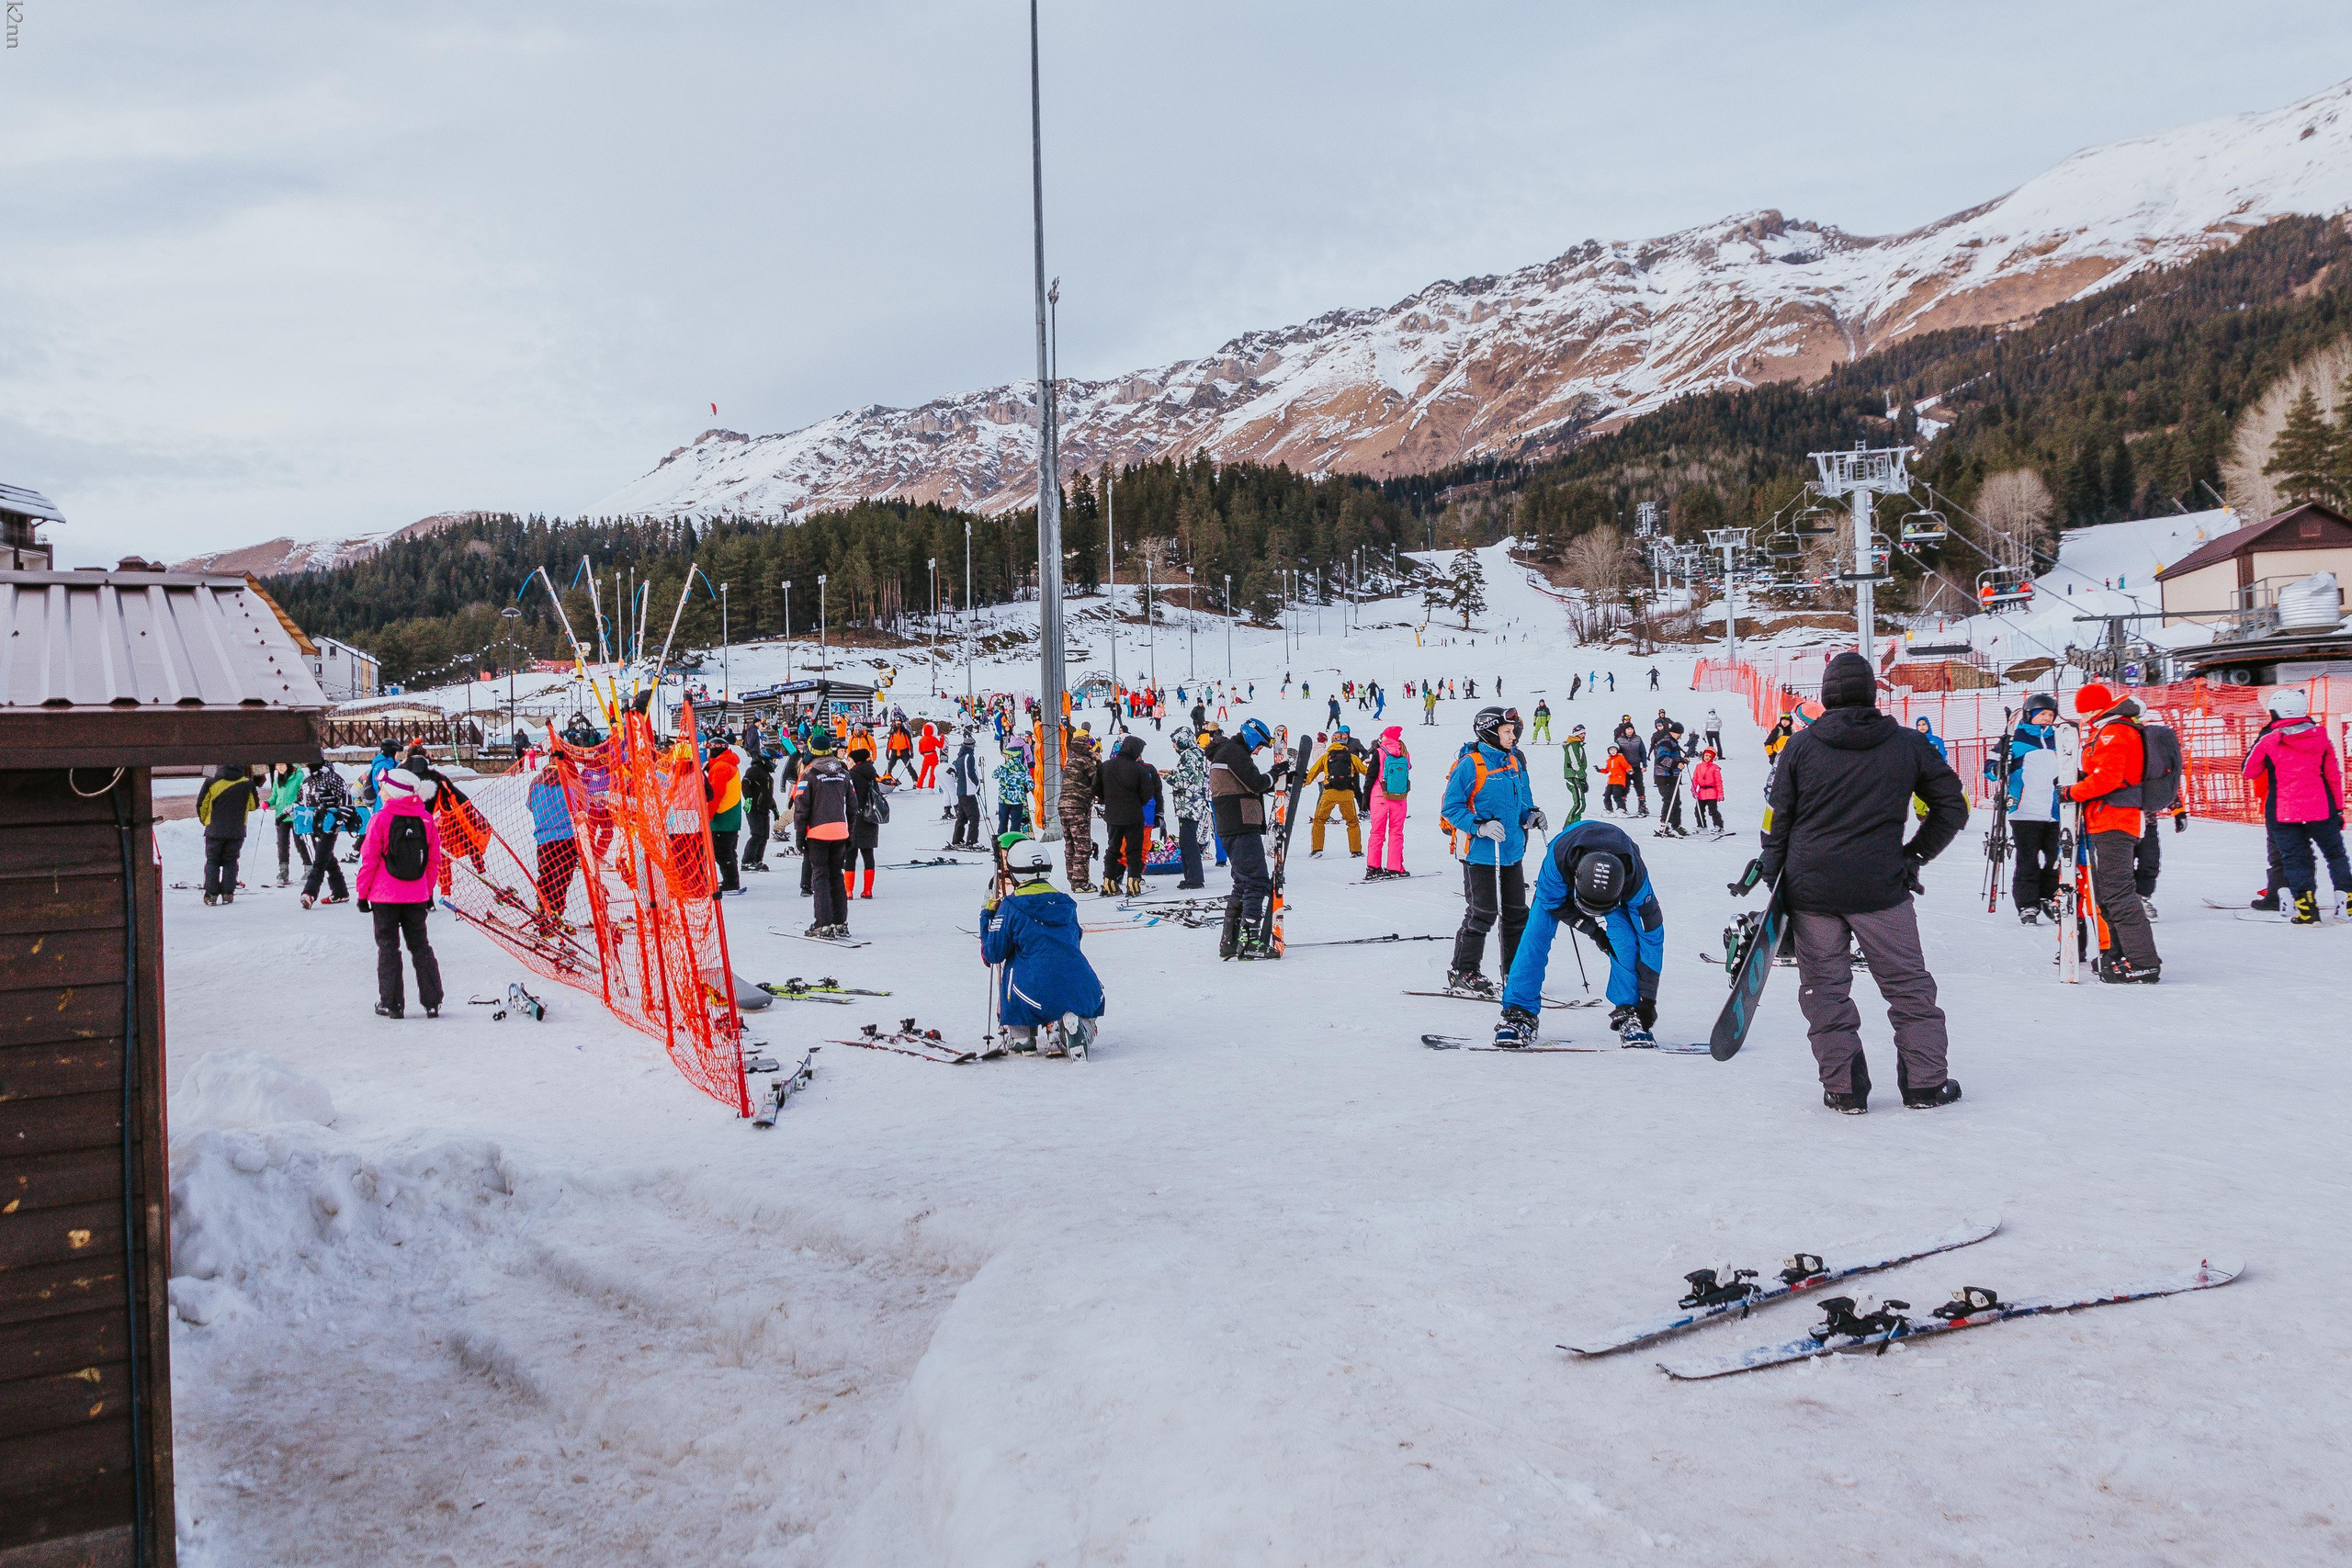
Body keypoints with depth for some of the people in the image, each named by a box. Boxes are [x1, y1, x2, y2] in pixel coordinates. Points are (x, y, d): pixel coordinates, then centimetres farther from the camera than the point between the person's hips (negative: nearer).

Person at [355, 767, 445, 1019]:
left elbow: (369, 860, -8)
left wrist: (362, 893, 1)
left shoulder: (381, 819, -10)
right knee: (420, 945, 11)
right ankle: (432, 1002, 9)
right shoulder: (426, 819, 1)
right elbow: (434, 861, 6)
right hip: (417, 895, 4)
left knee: (388, 947, 6)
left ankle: (391, 1003, 6)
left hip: (385, 896, -3)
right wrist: (428, 892, 16)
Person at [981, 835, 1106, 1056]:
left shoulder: (1010, 907, 0)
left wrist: (987, 914, 17)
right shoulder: (1066, 903, 15)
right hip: (1083, 993, 3)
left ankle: (1021, 1036, 19)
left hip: (1041, 994, -3)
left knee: (1009, 965, 25)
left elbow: (993, 955, 3)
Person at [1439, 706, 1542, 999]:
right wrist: (1480, 826, -24)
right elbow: (1452, 807, -12)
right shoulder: (1470, 764, -12)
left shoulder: (1514, 763, 12)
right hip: (1481, 853, -8)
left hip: (1512, 853, 8)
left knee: (1516, 914, 12)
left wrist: (1531, 815, 3)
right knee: (1482, 913, -6)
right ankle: (1462, 972, 6)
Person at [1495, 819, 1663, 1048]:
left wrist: (1647, 999, -28)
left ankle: (1629, 1014, -8)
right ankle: (1519, 1012, -8)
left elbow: (1651, 935, -30)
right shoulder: (1557, 858, -44)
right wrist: (1593, 929, -21)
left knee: (1625, 939, -22)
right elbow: (1551, 901, -21)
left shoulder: (1635, 878, -40)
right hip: (1560, 884, 0)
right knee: (1536, 936, -16)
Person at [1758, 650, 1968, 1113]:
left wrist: (1771, 878, 11)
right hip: (1881, 887, 0)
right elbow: (1953, 805, 9)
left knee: (1825, 987, 8)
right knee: (1909, 986, 12)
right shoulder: (1908, 745, 2)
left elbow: (1778, 819, 2)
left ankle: (1844, 1087, 6)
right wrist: (1915, 856, 18)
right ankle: (1926, 1083, 14)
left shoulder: (1800, 746, 0)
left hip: (1810, 887, 0)